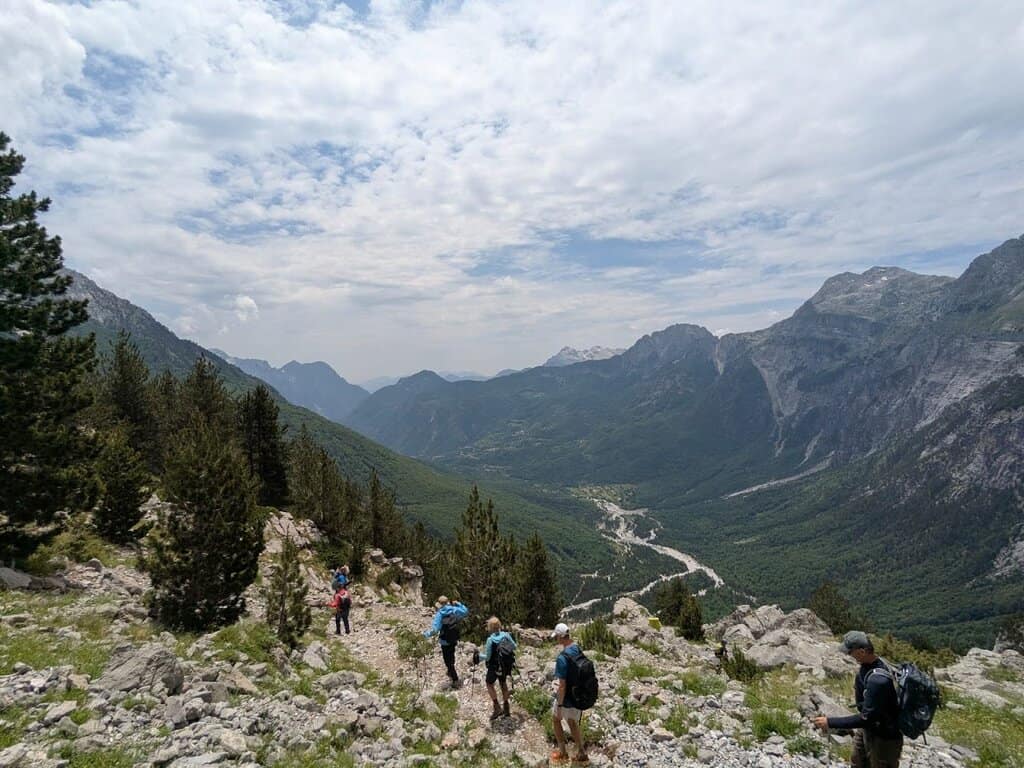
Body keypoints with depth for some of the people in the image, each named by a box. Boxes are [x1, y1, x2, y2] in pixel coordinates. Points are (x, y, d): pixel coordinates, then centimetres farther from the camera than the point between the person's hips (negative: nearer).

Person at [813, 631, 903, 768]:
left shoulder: (878, 680, -37)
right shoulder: (867, 665, -8)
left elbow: (866, 718, -32)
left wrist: (830, 723, -29)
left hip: (884, 737, -8)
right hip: (868, 728, 8)